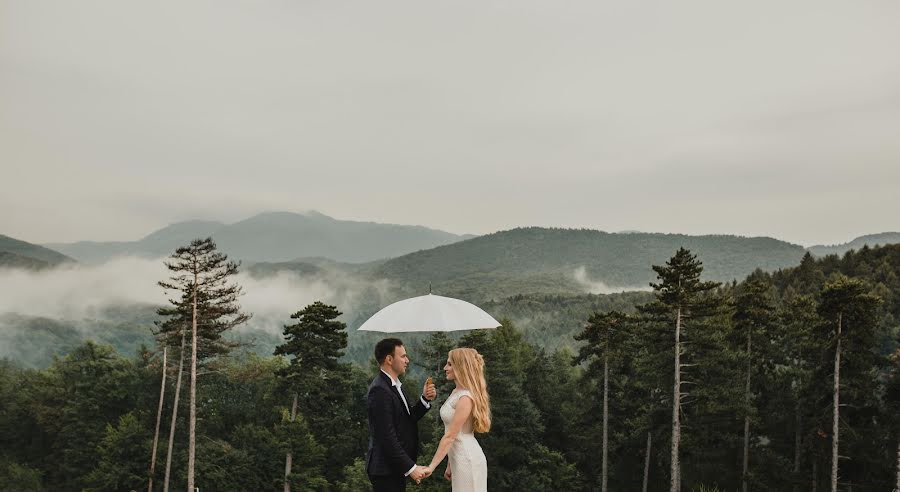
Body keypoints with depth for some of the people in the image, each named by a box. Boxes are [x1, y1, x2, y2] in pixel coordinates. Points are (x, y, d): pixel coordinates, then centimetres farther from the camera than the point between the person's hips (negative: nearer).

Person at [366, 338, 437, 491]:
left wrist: (425, 399, 0)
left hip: (396, 466, 9)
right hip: (386, 469, -9)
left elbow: (408, 419, 14)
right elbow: (387, 436, -23)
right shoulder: (380, 390, -20)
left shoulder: (394, 385, 11)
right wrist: (411, 467, -21)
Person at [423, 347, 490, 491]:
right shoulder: (456, 392, 9)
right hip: (460, 459, 9)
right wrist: (450, 465, 15)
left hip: (467, 460, -9)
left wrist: (431, 467, -19)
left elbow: (450, 436, -20)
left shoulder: (466, 398, -19)